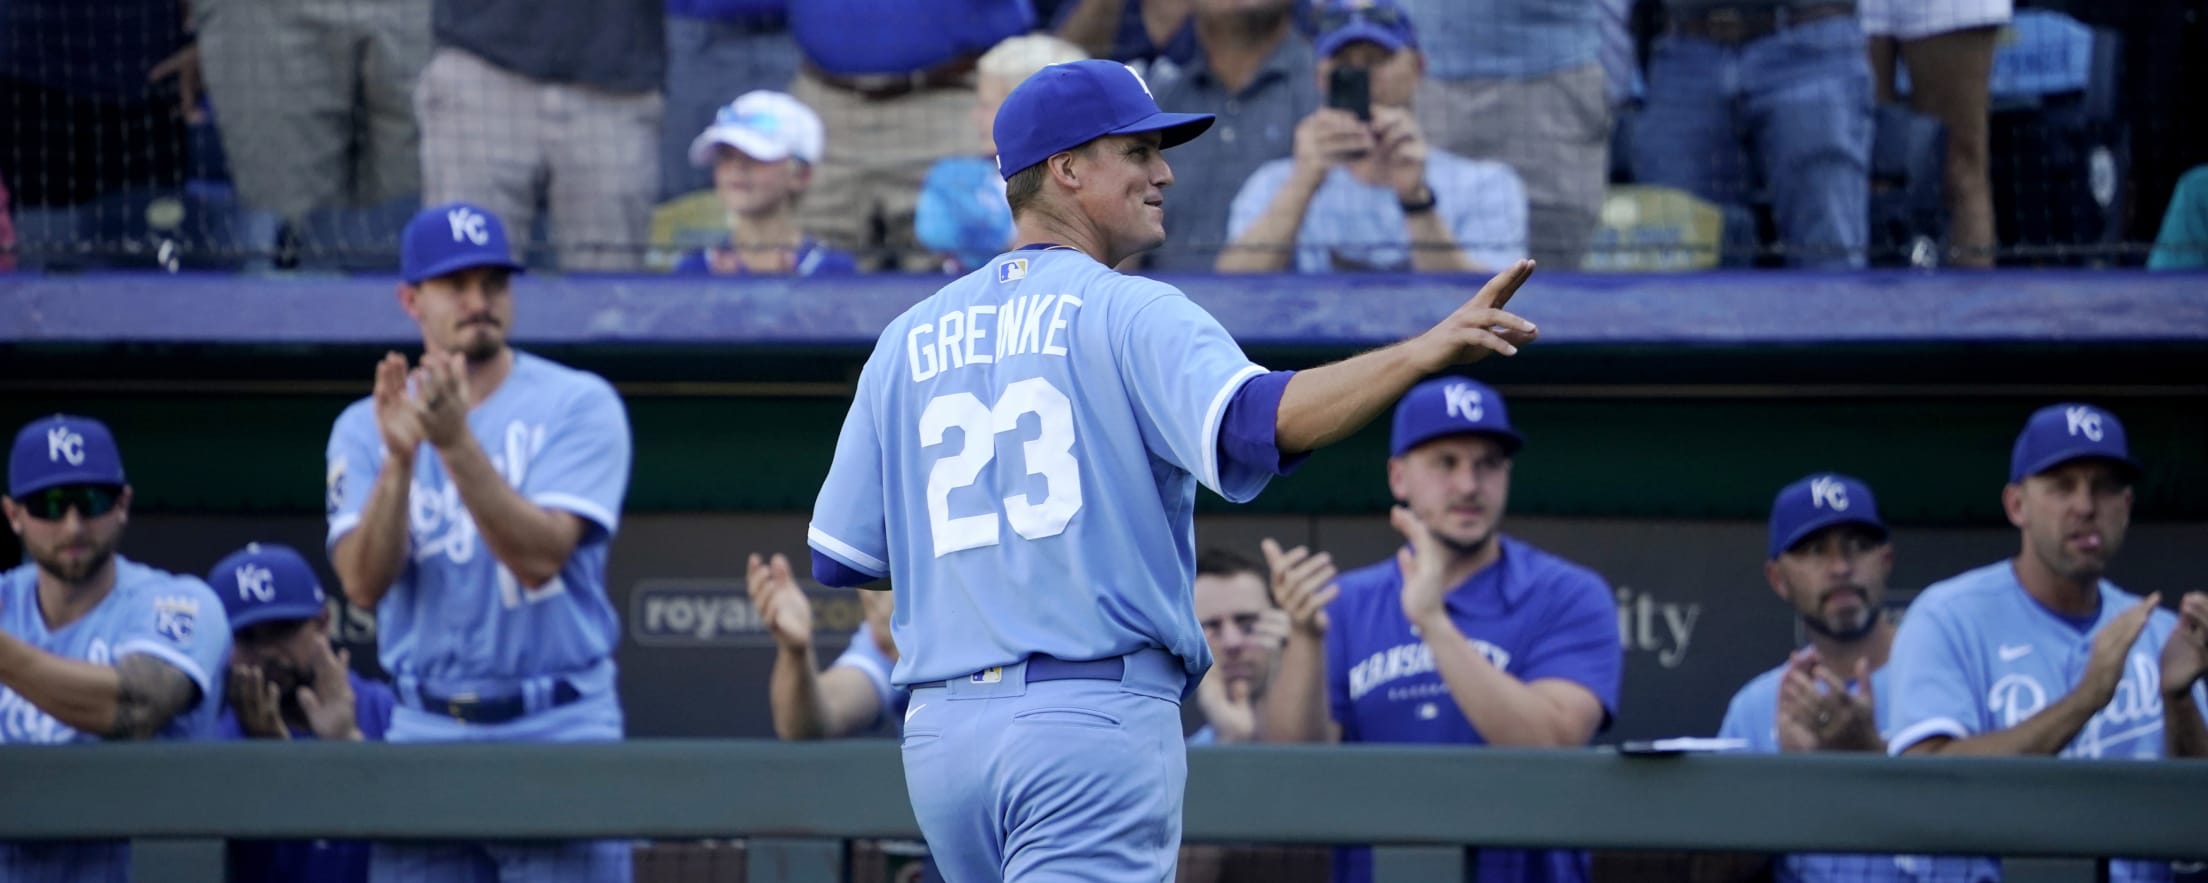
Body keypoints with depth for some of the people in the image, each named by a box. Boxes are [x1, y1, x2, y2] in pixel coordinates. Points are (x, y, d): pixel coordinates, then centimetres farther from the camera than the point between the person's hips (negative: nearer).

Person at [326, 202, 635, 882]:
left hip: (557, 732, -3)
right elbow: (363, 584, -7)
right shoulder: (363, 429, 7)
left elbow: (539, 557, -15)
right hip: (425, 737, 3)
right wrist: (399, 459, -21)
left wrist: (457, 444, -25)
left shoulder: (578, 405, -2)